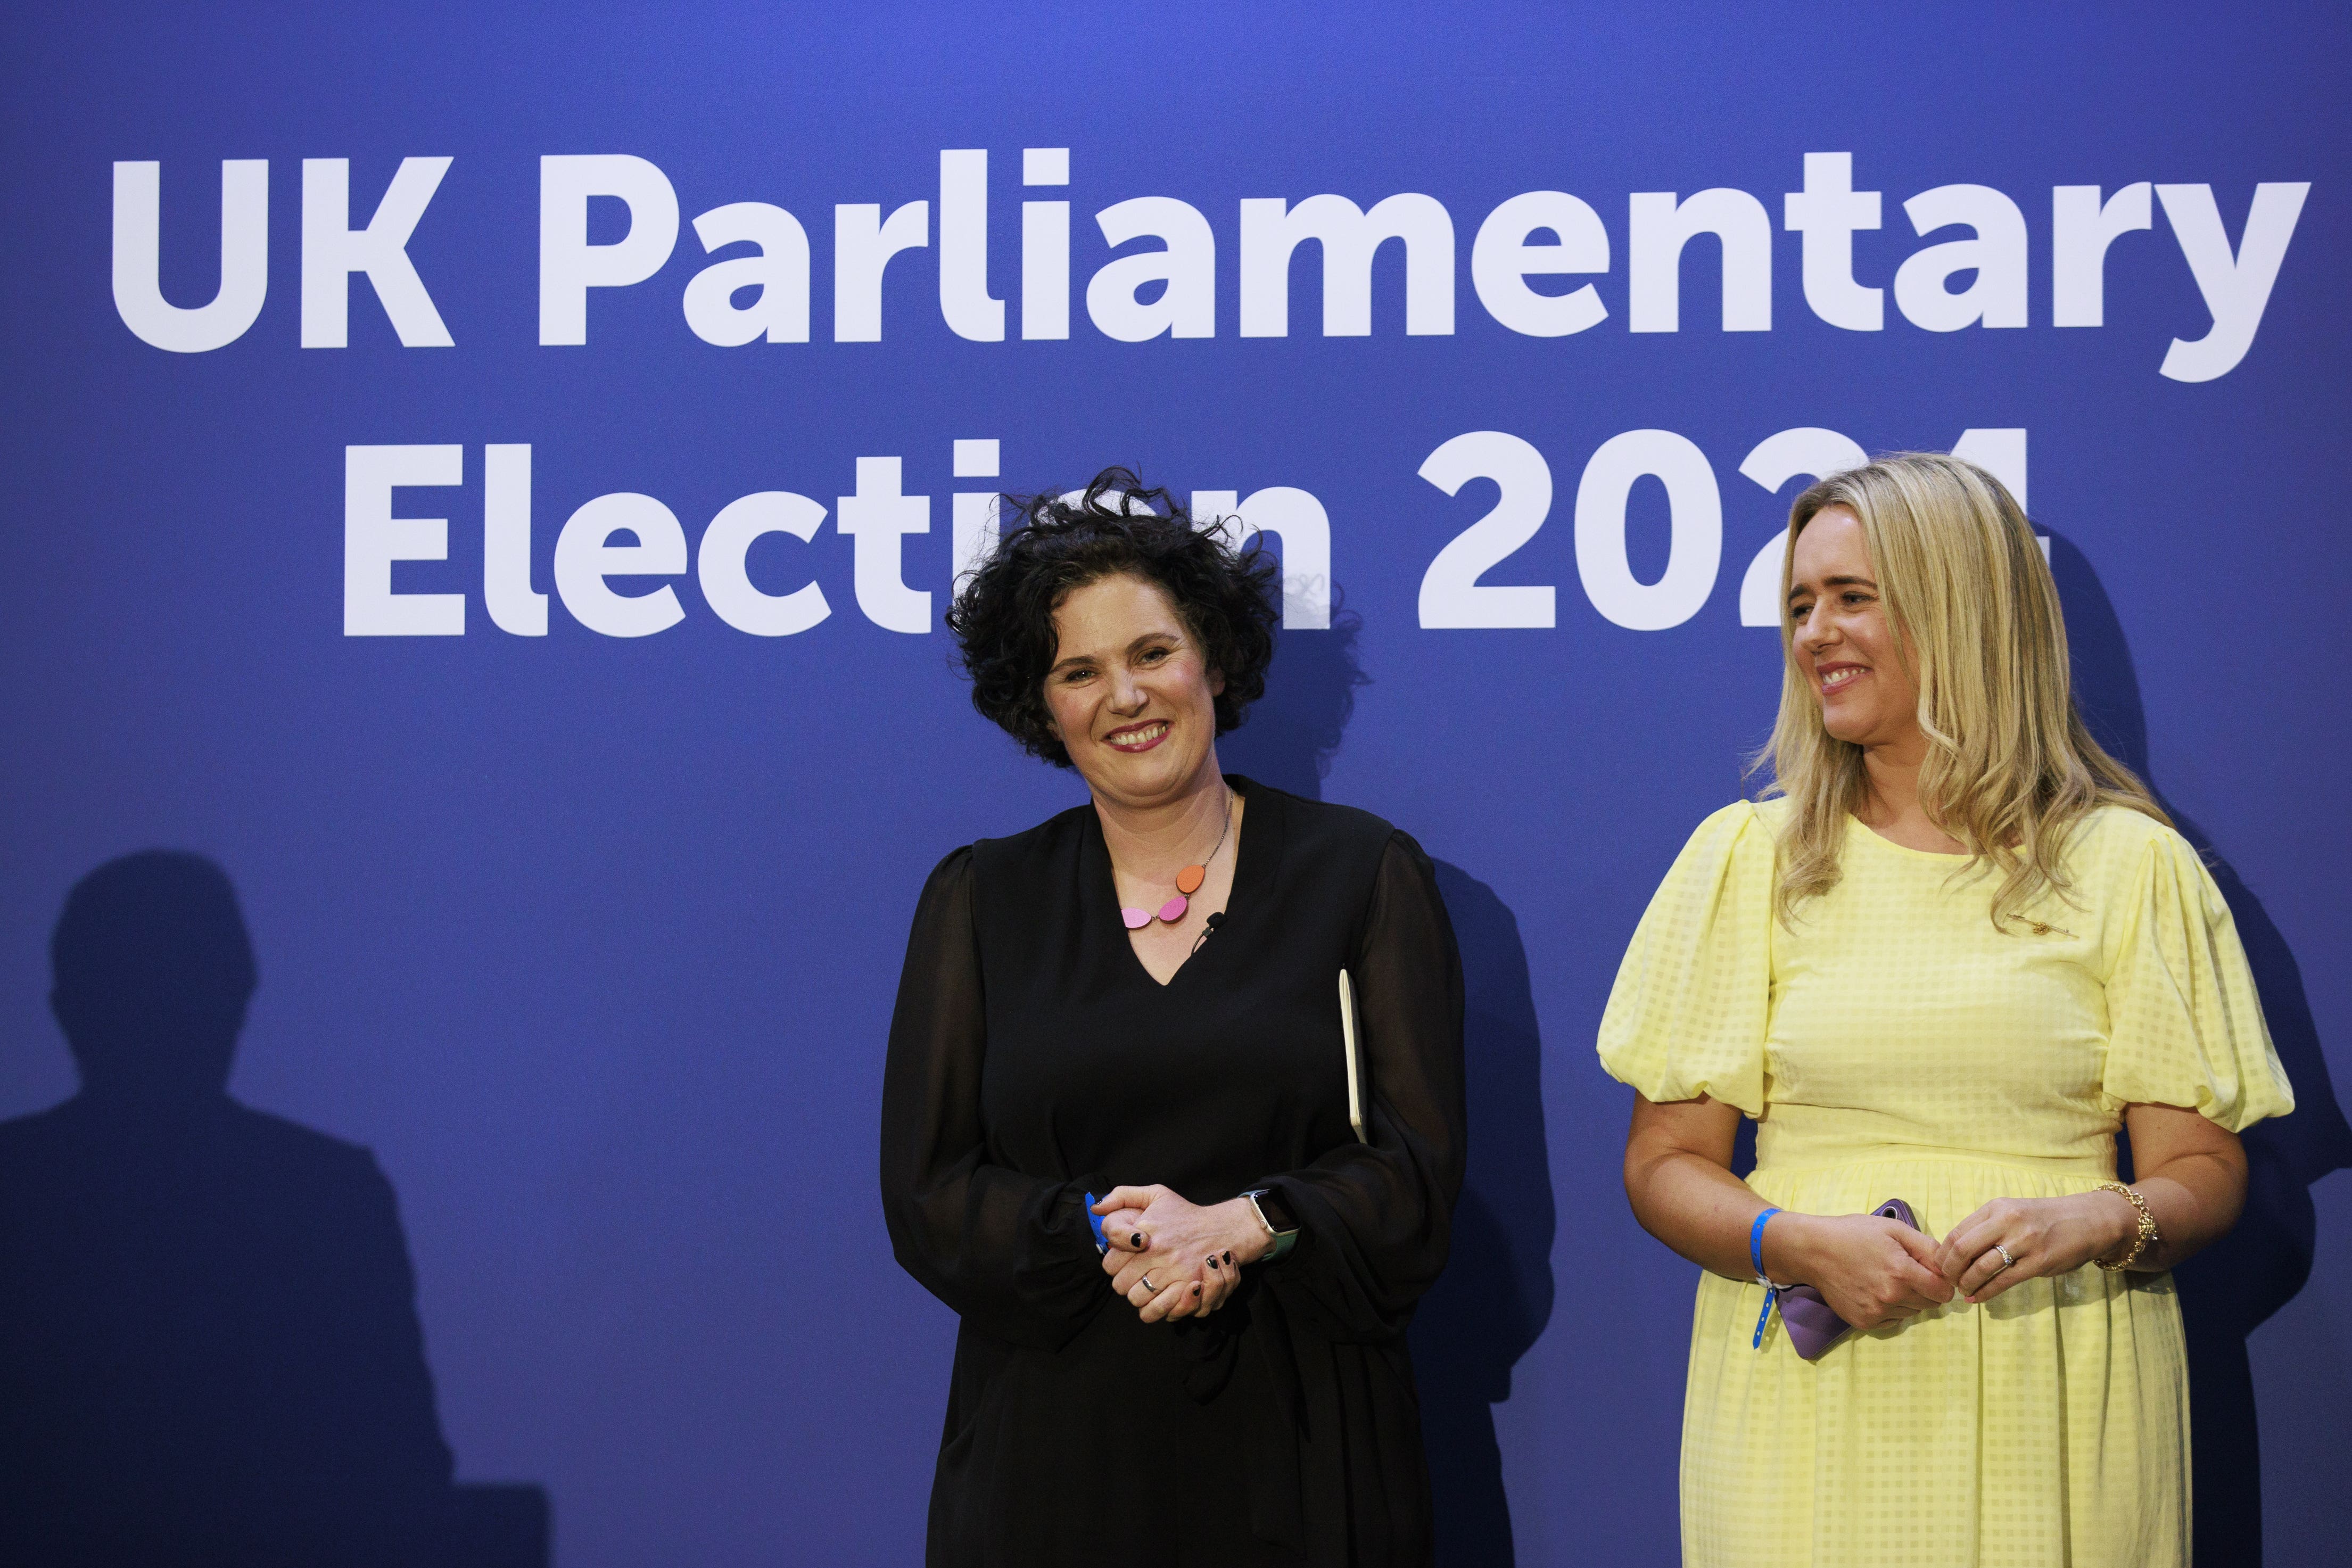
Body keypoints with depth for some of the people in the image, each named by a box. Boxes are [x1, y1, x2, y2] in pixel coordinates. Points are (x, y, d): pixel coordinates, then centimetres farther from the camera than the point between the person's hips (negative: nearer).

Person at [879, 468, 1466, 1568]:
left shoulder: (1364, 875, 4)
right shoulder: (977, 902, 8)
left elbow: (1420, 1168, -1)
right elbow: (927, 1194, 2)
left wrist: (1239, 1228, -17)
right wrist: (1106, 1233, -15)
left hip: (1294, 1438, -1)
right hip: (1052, 1444, 1)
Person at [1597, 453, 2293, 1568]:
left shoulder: (2128, 863, 3)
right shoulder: (1746, 856, 5)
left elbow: (2203, 1168, 4)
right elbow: (1665, 1163, 5)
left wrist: (2100, 1223, -17)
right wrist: (1801, 1244, -13)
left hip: (2052, 1411, 0)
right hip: (1806, 1409, 1)